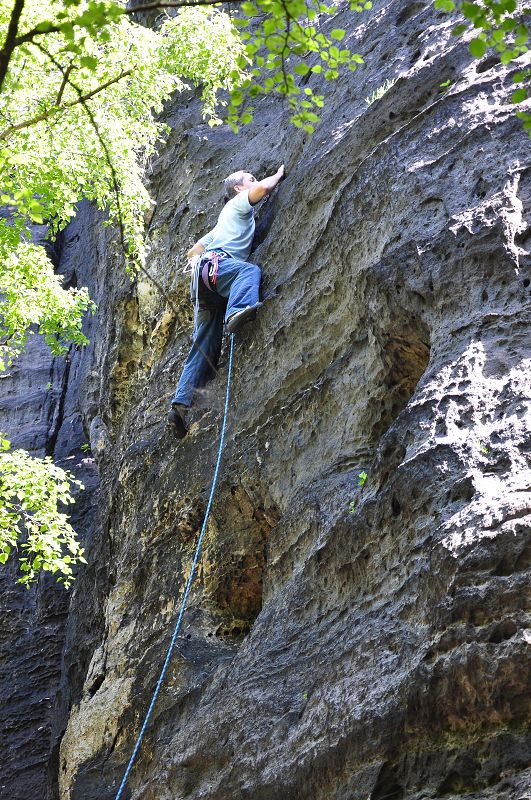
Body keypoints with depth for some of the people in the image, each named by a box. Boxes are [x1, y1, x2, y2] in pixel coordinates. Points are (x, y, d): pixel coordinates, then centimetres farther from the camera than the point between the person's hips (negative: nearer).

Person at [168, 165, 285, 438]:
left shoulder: (223, 221, 39)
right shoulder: (239, 203, 16)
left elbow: (192, 251, 44)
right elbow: (264, 187, -2)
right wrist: (279, 174, 15)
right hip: (216, 262, -8)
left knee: (205, 347, -2)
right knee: (250, 270, -37)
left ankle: (180, 403, -12)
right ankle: (238, 310, -67)